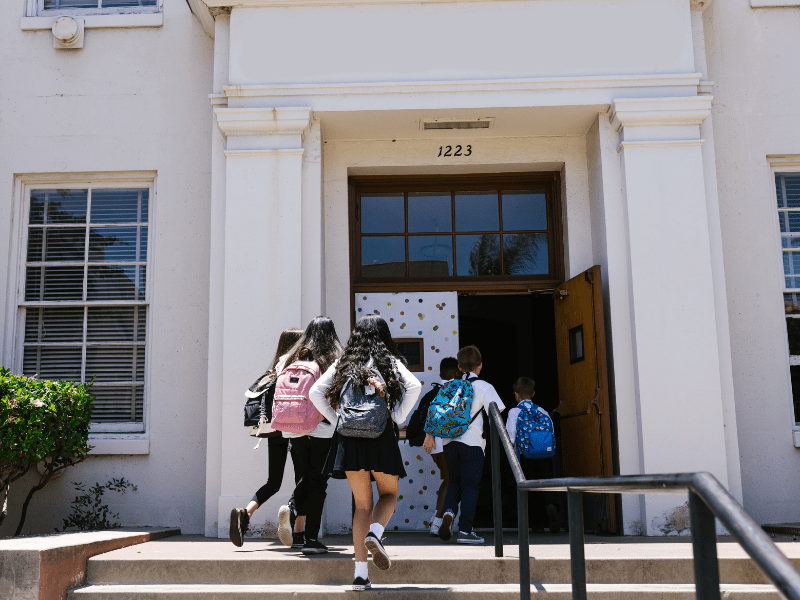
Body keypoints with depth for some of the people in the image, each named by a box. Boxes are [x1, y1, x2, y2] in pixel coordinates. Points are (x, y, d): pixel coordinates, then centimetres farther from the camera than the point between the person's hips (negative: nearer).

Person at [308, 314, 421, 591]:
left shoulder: (343, 363, 13)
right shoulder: (389, 361, 7)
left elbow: (316, 392, 5)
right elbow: (413, 386, -10)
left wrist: (336, 419, 7)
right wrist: (398, 417, -1)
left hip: (349, 437, 2)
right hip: (380, 436, -2)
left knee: (362, 504, 11)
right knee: (389, 494, 18)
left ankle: (361, 573, 4)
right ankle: (375, 533, -13)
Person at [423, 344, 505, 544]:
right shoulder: (484, 387, 0)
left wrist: (429, 435, 10)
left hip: (449, 440, 4)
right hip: (472, 441, -4)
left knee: (455, 481, 20)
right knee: (470, 485, 3)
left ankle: (449, 511, -5)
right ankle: (465, 531, 1)